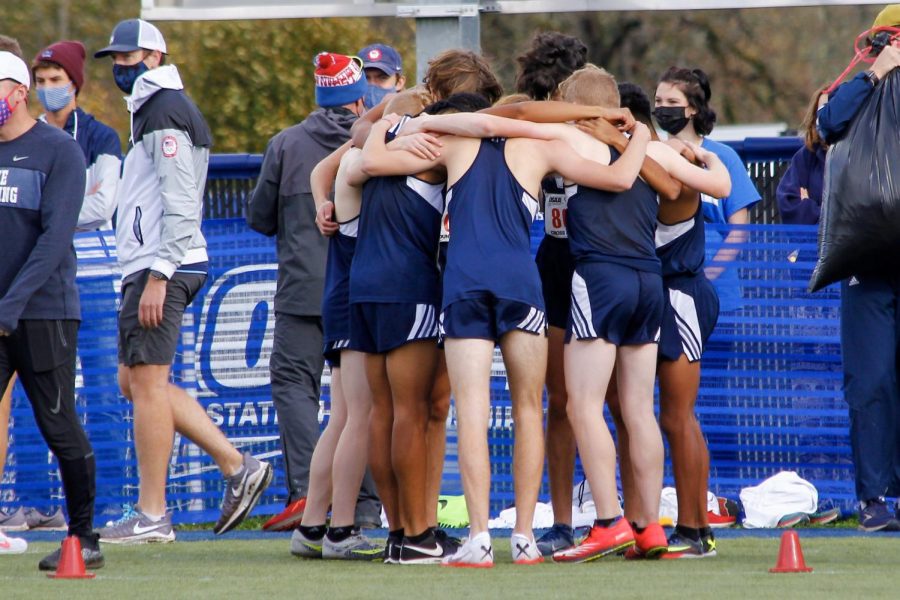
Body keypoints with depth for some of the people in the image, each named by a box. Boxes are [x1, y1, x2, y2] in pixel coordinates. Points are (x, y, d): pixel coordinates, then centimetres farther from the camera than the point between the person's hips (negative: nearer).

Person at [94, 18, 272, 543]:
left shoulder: (164, 112, -11)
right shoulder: (149, 110, 21)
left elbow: (179, 201, -19)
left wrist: (157, 276, -23)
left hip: (161, 267, -11)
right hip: (151, 267, 11)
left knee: (147, 383, -8)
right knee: (135, 382, 12)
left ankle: (152, 516, -6)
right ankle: (237, 466, 10)